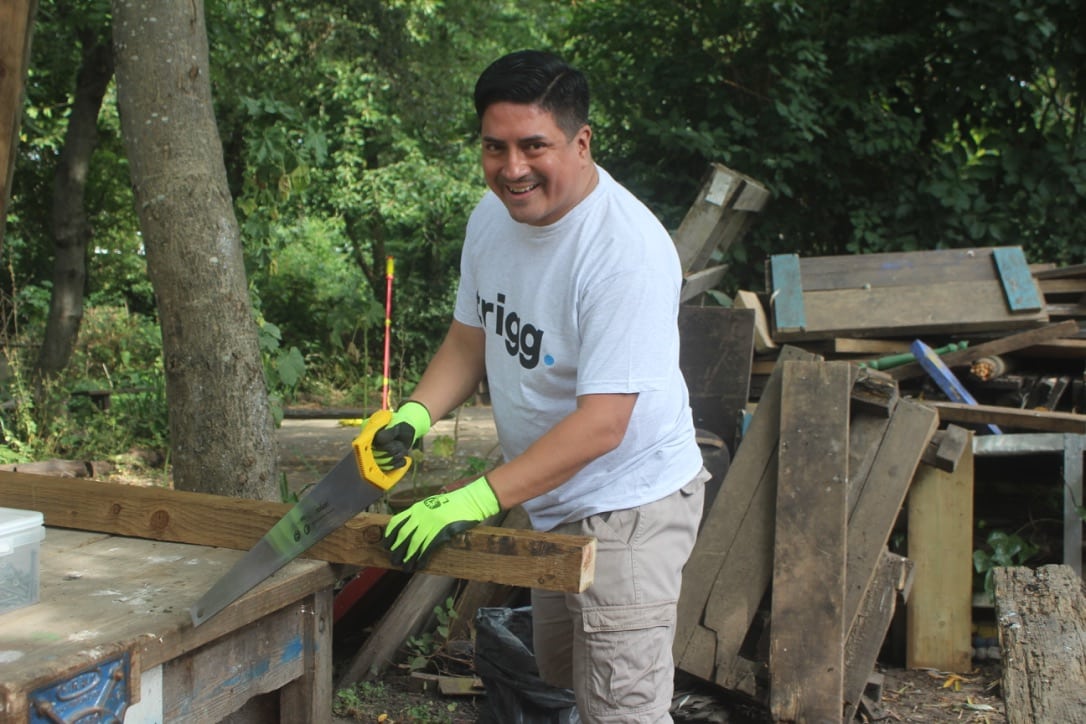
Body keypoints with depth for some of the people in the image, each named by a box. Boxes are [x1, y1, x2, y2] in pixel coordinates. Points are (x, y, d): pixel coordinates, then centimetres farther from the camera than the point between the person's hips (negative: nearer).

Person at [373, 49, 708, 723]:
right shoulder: (493, 214, -3)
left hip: (628, 506, -8)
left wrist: (479, 500, -33)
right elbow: (470, 339, 9)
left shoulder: (626, 250, -29)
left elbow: (601, 425, -31)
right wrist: (413, 417, -9)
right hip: (551, 500, 9)